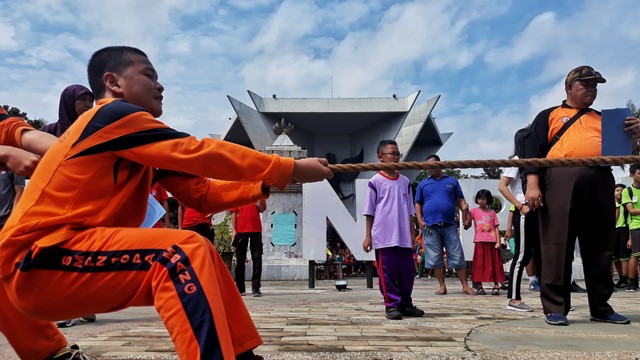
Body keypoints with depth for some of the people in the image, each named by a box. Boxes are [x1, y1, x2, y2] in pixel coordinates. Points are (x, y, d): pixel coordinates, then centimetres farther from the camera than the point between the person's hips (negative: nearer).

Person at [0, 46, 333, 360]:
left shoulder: (139, 142, 16)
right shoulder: (115, 116, -12)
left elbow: (203, 195, 8)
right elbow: (202, 155, -17)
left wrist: (266, 183, -4)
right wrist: (291, 169, -14)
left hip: (73, 254, 9)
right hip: (39, 260, -9)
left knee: (204, 258, 5)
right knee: (185, 251, -26)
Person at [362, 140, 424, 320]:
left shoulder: (405, 181, 12)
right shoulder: (375, 181, -1)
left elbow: (410, 211, 15)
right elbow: (369, 212, 0)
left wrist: (413, 234, 12)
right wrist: (368, 236, -3)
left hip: (404, 237, 5)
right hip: (384, 237, -4)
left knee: (407, 271, 8)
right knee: (387, 272, 0)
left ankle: (405, 304, 22)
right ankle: (391, 305, 11)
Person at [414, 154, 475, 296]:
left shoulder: (452, 182, 14)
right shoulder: (423, 184, 14)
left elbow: (460, 200, 10)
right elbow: (418, 204, 13)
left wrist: (464, 207, -12)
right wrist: (420, 220, -1)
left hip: (450, 225, 0)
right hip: (430, 226, 1)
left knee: (458, 257, -1)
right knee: (436, 259, 3)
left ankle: (465, 286, 7)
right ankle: (442, 286, 13)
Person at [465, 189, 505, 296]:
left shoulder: (492, 212, 10)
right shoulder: (474, 211, 6)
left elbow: (496, 227, 6)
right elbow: (466, 226, -1)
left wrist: (498, 242, -4)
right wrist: (466, 213, -16)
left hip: (492, 242, 1)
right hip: (480, 242, -1)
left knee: (494, 264, 3)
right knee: (479, 264, 0)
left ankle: (496, 286, 9)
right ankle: (479, 286, 5)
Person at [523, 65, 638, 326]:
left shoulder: (603, 119, 28)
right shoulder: (549, 116, 15)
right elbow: (533, 150, 3)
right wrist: (532, 184, -11)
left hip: (601, 182, 5)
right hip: (562, 180, -4)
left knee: (600, 247, 7)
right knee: (558, 245, -7)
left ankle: (601, 307, 17)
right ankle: (555, 307, -2)